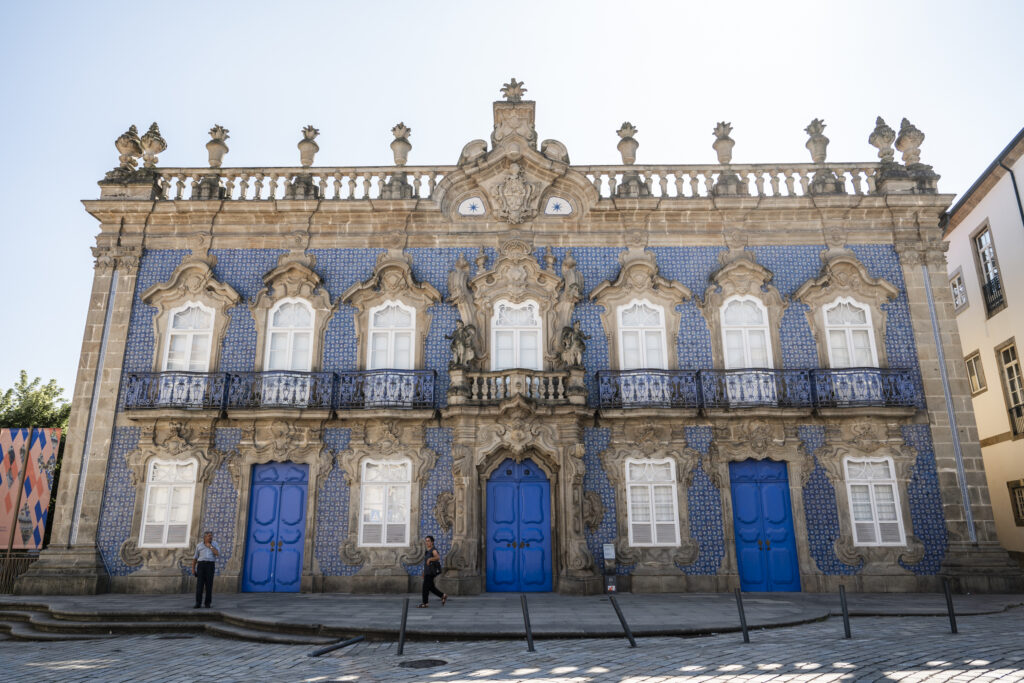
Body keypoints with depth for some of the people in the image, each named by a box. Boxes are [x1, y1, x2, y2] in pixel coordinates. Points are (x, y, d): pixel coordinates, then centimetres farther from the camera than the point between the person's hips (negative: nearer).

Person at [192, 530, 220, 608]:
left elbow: (218, 554, -7)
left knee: (209, 584, -5)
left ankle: (207, 603, 3)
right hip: (201, 565, 0)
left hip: (210, 566, 0)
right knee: (199, 584, -9)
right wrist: (193, 569, 7)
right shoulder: (199, 545, 10)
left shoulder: (214, 545, 9)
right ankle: (198, 603, -5)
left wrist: (210, 546, -7)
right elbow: (195, 558, 14)